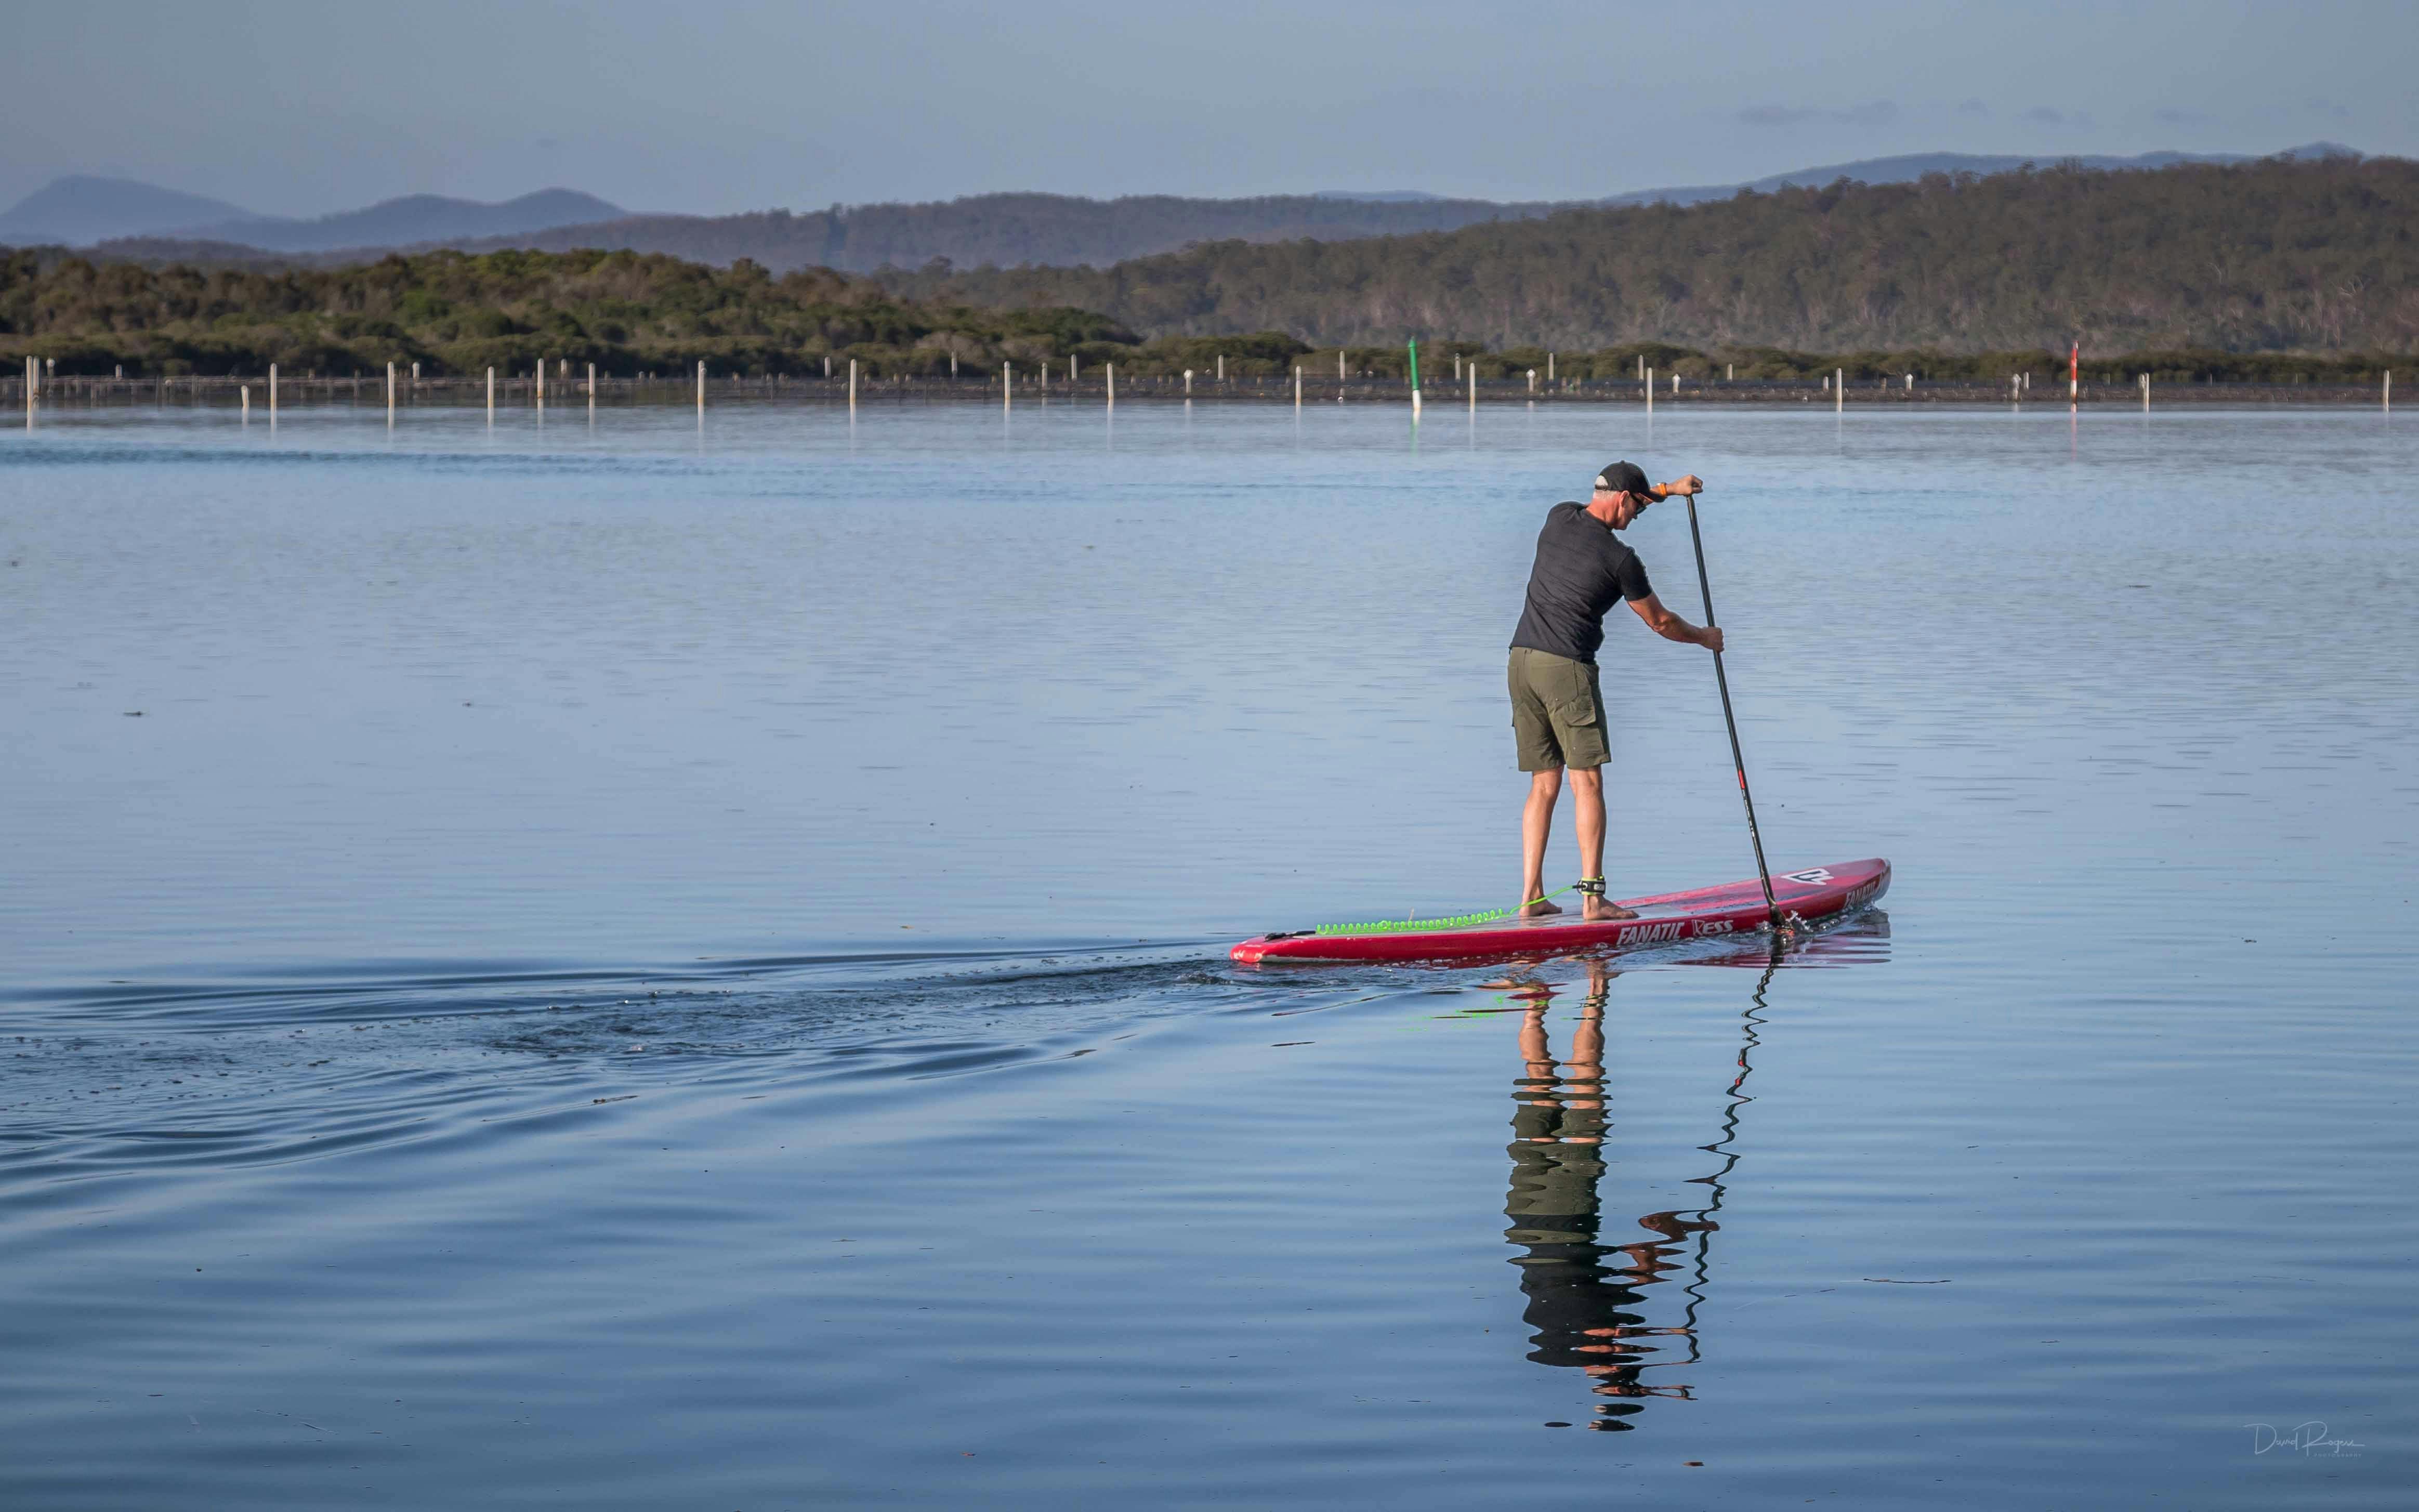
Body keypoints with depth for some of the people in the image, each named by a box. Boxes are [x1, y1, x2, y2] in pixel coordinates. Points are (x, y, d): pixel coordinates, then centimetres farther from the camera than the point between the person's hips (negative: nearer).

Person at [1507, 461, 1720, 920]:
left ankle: (1531, 896, 4)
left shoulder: (1559, 517, 10)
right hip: (1567, 667, -7)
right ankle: (1592, 897, -10)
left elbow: (1607, 505, 35)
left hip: (1521, 661, 7)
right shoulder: (1619, 558, -7)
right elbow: (1660, 622, 6)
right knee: (1586, 782, -4)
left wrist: (1666, 489, 39)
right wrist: (1705, 638, 24)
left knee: (1543, 784, 9)